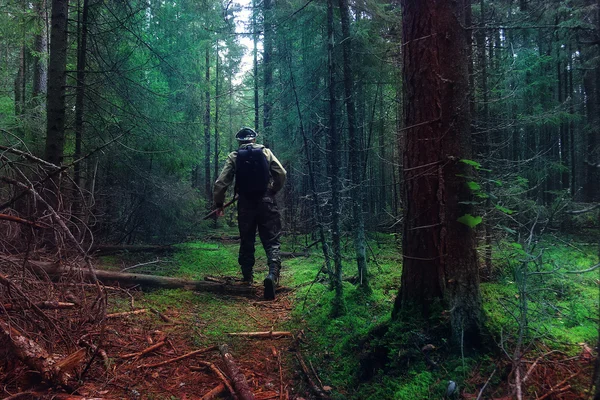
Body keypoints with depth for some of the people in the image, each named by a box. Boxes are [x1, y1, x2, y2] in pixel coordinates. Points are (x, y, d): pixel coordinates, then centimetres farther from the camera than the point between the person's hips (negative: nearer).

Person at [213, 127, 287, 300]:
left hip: (245, 204, 1)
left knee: (246, 241, 17)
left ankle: (247, 276, 24)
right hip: (266, 202, -1)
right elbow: (281, 174, 1)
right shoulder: (266, 152, 4)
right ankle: (273, 274, -23)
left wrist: (219, 203, 8)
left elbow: (221, 182, -3)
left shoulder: (234, 156, 3)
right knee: (272, 241, -1)